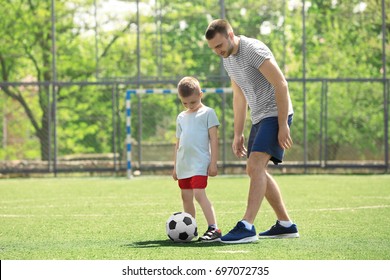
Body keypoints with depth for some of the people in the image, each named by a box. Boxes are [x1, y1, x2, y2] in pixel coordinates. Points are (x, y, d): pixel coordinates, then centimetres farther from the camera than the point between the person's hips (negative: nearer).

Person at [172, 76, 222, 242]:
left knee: (199, 194, -20)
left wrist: (213, 163, -9)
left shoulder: (207, 113, 0)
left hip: (199, 163, -7)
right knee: (186, 197, 9)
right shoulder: (181, 117, 18)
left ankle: (214, 229, -25)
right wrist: (175, 166, 19)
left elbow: (214, 139, -3)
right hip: (183, 164, 7)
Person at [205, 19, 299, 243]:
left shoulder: (253, 50, -18)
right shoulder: (228, 59, 11)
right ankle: (286, 225, 20)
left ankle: (247, 227, -28)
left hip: (276, 114, -10)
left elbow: (281, 85, -21)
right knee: (255, 170, 12)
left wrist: (283, 125, -23)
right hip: (259, 117, 10)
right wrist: (238, 134, 19)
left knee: (256, 165, -21)